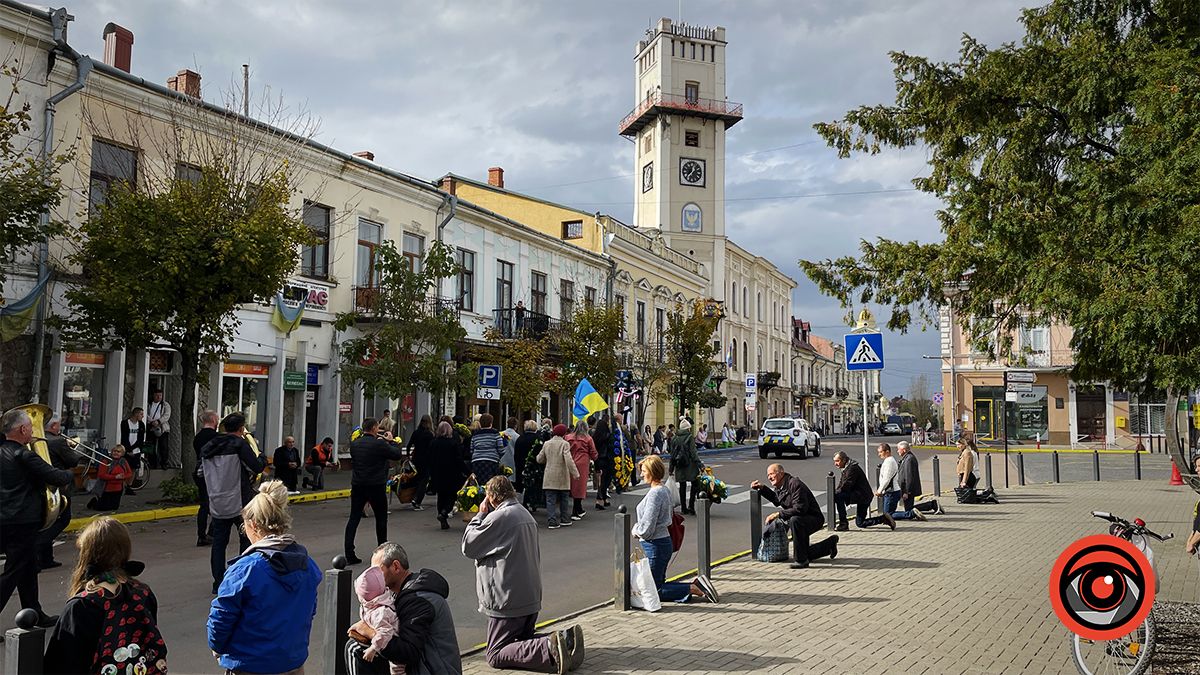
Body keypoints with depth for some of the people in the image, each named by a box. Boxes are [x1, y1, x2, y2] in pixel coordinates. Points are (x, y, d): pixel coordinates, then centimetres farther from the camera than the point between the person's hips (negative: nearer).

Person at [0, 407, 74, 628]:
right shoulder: (24, 455, -18)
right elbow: (58, 478, -18)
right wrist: (69, 474, 2)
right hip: (22, 523, -9)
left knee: (29, 568, 20)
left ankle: (34, 614, 30)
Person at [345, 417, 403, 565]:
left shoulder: (354, 444, 3)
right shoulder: (379, 444, -15)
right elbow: (397, 454, -6)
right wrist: (391, 441, 12)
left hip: (357, 486, 4)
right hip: (376, 486, -4)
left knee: (354, 518, 4)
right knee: (381, 518, 13)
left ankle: (349, 554, -2)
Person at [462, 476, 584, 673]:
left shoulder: (498, 517, -16)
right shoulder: (526, 514, 14)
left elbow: (468, 547, -7)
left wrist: (480, 515, 1)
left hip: (508, 600, -9)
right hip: (532, 596, 9)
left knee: (495, 656, -2)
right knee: (523, 640, 22)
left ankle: (549, 649, -23)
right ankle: (566, 639, -4)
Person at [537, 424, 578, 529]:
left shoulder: (546, 444, 3)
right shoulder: (564, 444, -8)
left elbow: (539, 459, 8)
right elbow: (569, 460, -18)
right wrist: (575, 473, -15)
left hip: (549, 478, 2)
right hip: (562, 477, -2)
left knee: (551, 501, 2)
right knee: (563, 500, 14)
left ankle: (552, 522, -4)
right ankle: (564, 520, 21)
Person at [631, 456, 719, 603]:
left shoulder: (655, 493, -21)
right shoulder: (664, 489, 9)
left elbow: (647, 528, -22)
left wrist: (635, 530, 0)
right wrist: (638, 527, 10)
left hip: (655, 546, -10)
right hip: (664, 541, 10)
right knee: (659, 584, 19)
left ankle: (694, 589, -3)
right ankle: (696, 585, 11)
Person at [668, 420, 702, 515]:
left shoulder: (674, 438, 6)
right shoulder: (690, 437, -8)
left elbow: (672, 454, 8)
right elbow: (693, 453, -13)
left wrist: (671, 468, 13)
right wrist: (700, 465, -12)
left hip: (679, 466, 4)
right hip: (690, 465, -4)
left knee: (682, 486, 10)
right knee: (694, 484, 7)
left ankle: (684, 508, 13)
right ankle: (691, 506, -3)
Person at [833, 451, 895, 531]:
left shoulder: (852, 468, -19)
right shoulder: (846, 468, 14)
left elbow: (846, 486, -24)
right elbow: (840, 485, 11)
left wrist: (834, 494, -15)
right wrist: (834, 492, -7)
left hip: (862, 495, -11)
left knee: (838, 496, -24)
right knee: (860, 523, 16)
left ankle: (843, 523, -18)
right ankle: (884, 518, 20)